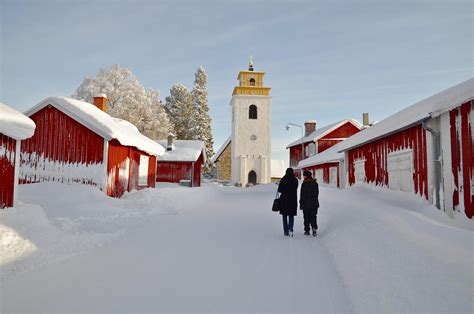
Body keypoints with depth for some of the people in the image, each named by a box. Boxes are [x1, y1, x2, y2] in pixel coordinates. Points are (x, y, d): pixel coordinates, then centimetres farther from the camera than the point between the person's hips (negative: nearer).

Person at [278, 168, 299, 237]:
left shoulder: (283, 180, -8)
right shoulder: (295, 180, -4)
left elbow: (280, 190, -7)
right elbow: (295, 189, 2)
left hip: (284, 200, -1)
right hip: (293, 200, 1)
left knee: (285, 216, 11)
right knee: (291, 216, 9)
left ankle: (286, 231, 11)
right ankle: (290, 228, -14)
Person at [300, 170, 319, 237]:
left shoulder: (304, 184, -15)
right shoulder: (315, 183, 2)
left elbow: (302, 195, -14)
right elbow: (317, 193, 11)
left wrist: (301, 204, -6)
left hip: (306, 204, -4)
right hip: (314, 203, 4)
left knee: (306, 217, 8)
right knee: (313, 216, 9)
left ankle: (307, 230, 14)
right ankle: (314, 228, -7)